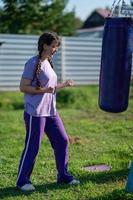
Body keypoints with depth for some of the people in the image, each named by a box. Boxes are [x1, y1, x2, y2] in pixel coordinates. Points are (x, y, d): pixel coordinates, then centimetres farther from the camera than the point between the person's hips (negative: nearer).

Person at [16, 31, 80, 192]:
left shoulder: (47, 63, 13)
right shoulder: (33, 63, -13)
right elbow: (23, 87, -15)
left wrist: (64, 85, 14)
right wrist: (44, 90, -23)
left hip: (50, 112, 9)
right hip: (35, 112, -9)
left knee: (62, 141, 10)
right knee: (32, 147, -2)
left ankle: (63, 176, 25)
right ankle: (22, 181, 13)